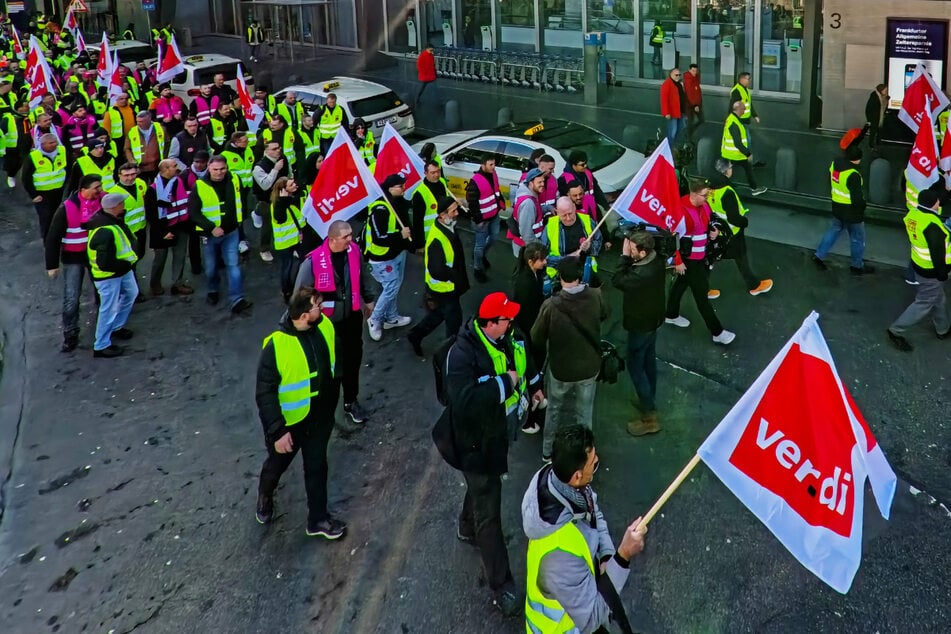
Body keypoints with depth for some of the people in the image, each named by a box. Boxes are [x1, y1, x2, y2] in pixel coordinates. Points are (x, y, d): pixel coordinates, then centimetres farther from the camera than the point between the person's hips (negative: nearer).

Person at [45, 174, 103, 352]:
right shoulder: (67, 208, -21)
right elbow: (53, 237, -14)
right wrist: (52, 264, -13)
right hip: (73, 257, -3)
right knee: (71, 298, -3)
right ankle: (70, 334, 11)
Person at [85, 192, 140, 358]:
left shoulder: (113, 220, -4)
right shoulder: (105, 232, -34)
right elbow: (105, 263, -32)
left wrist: (129, 260, 0)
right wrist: (127, 265, -18)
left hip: (122, 269, 10)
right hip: (108, 276, -10)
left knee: (131, 293, 27)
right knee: (109, 309, 2)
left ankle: (116, 327, 45)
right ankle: (101, 347, 16)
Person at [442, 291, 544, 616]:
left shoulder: (506, 337, -7)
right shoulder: (464, 353, -33)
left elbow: (522, 357, 18)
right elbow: (465, 400, -44)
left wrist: (534, 385, 28)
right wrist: (505, 383, -37)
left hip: (500, 431, 8)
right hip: (478, 441, -8)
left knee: (484, 485, 33)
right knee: (489, 514, 0)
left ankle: (468, 528, 62)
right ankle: (502, 587, 9)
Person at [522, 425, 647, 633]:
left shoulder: (555, 476, -20)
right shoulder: (560, 551, -42)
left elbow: (594, 512, 2)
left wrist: (608, 556, -14)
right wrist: (622, 557, -36)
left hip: (580, 596, 7)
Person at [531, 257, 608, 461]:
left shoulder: (551, 305, -27)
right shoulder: (596, 296, -18)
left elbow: (536, 338, -13)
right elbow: (604, 315, 6)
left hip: (560, 367, -1)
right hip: (589, 366, 1)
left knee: (554, 409, 24)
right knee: (584, 412, 21)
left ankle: (548, 450, 40)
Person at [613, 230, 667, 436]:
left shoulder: (643, 274, -39)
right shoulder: (657, 260, -9)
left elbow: (618, 281, -23)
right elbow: (631, 272, 5)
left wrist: (625, 256, -21)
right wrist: (628, 256, -7)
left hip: (641, 324, -9)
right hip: (652, 318, 9)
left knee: (635, 365, 3)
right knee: (648, 360, 25)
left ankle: (649, 418, 8)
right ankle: (649, 400, 44)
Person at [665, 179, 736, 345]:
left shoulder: (704, 206, -2)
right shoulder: (681, 211, -28)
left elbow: (708, 224, 18)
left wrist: (714, 232, -5)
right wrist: (678, 261, -20)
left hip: (701, 256, 8)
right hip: (688, 259, -8)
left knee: (681, 284, 25)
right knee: (701, 294, -1)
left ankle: (671, 315, 46)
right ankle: (717, 332, 5)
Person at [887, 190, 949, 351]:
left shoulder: (913, 214, -5)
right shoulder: (932, 224, -32)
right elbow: (937, 253, -27)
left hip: (919, 264, 9)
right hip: (931, 272, -9)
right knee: (924, 303, 5)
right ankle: (896, 331, 11)